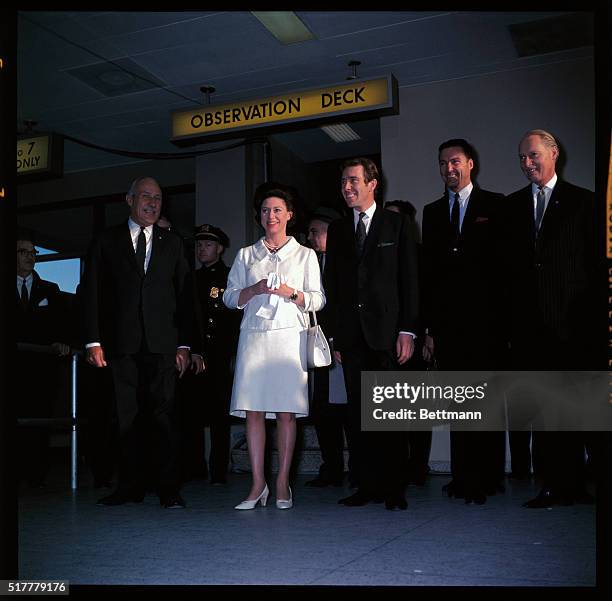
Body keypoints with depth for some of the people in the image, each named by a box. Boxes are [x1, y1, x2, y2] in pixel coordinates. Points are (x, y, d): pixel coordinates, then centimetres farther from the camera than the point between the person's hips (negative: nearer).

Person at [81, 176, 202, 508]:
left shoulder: (172, 243, 14)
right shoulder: (107, 240, 11)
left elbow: (184, 296, 10)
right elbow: (91, 292, 5)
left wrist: (185, 344, 2)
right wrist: (94, 341, -3)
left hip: (162, 343, 0)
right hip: (121, 343, 0)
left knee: (165, 415, -4)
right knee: (127, 417, 4)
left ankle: (169, 489, 0)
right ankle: (131, 486, 13)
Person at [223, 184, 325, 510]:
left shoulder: (305, 254, 13)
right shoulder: (246, 255, 17)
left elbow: (318, 299, 7)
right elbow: (229, 297, 12)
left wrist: (292, 294, -10)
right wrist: (254, 290, -6)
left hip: (290, 336, -1)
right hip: (254, 335, 2)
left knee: (286, 412, -4)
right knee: (253, 410, -4)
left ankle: (282, 484, 3)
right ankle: (258, 484, 3)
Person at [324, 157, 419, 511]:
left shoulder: (397, 224, 6)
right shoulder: (337, 230, 15)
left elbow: (409, 280, 1)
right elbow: (332, 286, 13)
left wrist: (407, 330, -7)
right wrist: (335, 335, 7)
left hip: (387, 332, -3)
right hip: (352, 334, 4)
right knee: (359, 414, 4)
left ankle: (394, 489, 6)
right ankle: (368, 485, 11)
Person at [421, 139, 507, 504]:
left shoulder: (495, 205, 5)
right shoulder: (433, 212, 16)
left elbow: (507, 261, -1)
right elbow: (429, 272, 12)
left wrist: (506, 318, -8)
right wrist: (429, 327, 7)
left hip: (486, 321, -3)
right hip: (448, 323, 3)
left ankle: (489, 477, 7)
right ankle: (464, 477, 12)